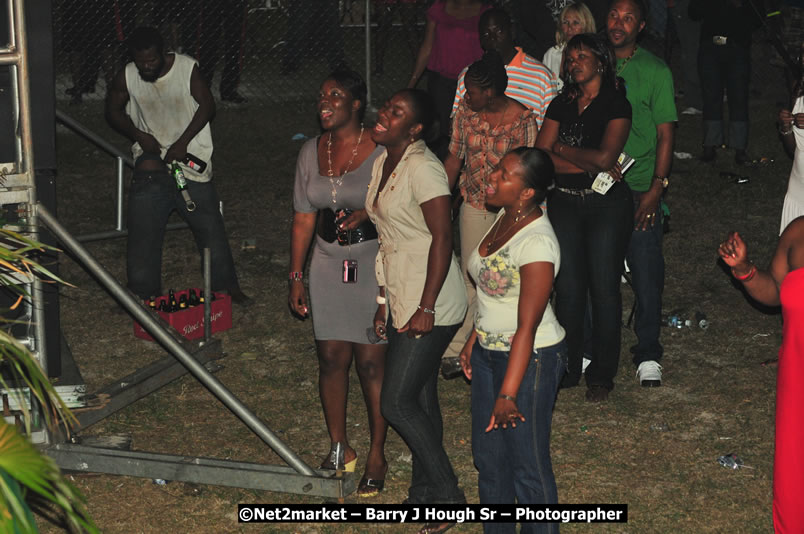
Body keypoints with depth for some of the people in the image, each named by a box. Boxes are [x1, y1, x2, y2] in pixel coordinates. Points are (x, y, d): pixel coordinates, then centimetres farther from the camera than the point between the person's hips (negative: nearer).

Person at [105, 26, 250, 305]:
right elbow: (113, 110, 9)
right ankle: (146, 293, 9)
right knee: (142, 228, -4)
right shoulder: (127, 77, -6)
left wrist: (182, 142, -15)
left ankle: (227, 287, 17)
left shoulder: (187, 68, -11)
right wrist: (138, 134, -8)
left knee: (210, 227, 2)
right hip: (151, 157, 1)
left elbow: (207, 106, -7)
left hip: (189, 156, -1)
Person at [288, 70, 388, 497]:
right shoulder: (311, 152, 6)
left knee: (371, 361, -2)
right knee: (331, 357, 7)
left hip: (373, 263, -5)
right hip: (328, 265, 5)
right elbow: (303, 220, 10)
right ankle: (339, 449, 25)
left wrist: (366, 215, -24)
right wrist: (296, 277, 8)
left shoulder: (381, 150, -10)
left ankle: (377, 456, 13)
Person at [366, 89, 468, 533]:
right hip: (400, 299, 9)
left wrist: (426, 308, -22)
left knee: (397, 401, -6)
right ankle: (424, 492, 30)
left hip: (429, 305, -9)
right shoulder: (384, 163, 9)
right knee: (419, 398, 17)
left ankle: (447, 495, 8)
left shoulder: (423, 168, -19)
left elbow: (441, 238, -21)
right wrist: (384, 301, 17)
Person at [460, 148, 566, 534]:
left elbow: (528, 326, -26)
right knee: (487, 453, 21)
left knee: (528, 464, 4)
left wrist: (508, 394, -25)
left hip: (530, 359, -9)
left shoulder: (536, 243, -27)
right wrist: (474, 340, 19)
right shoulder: (505, 218, 0)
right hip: (489, 352, 9)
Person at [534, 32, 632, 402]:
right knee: (568, 287, 4)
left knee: (603, 288, 0)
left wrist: (561, 148, -3)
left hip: (607, 204, -4)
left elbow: (604, 155, -16)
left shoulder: (617, 104, -3)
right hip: (564, 202, 4)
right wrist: (590, 165, -8)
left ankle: (601, 375, 11)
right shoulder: (561, 105, 11)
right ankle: (568, 368, 16)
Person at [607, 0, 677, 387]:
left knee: (646, 273, 0)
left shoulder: (655, 71, -2)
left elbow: (665, 134, -2)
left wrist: (657, 187, -10)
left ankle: (647, 353, 13)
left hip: (640, 189, -2)